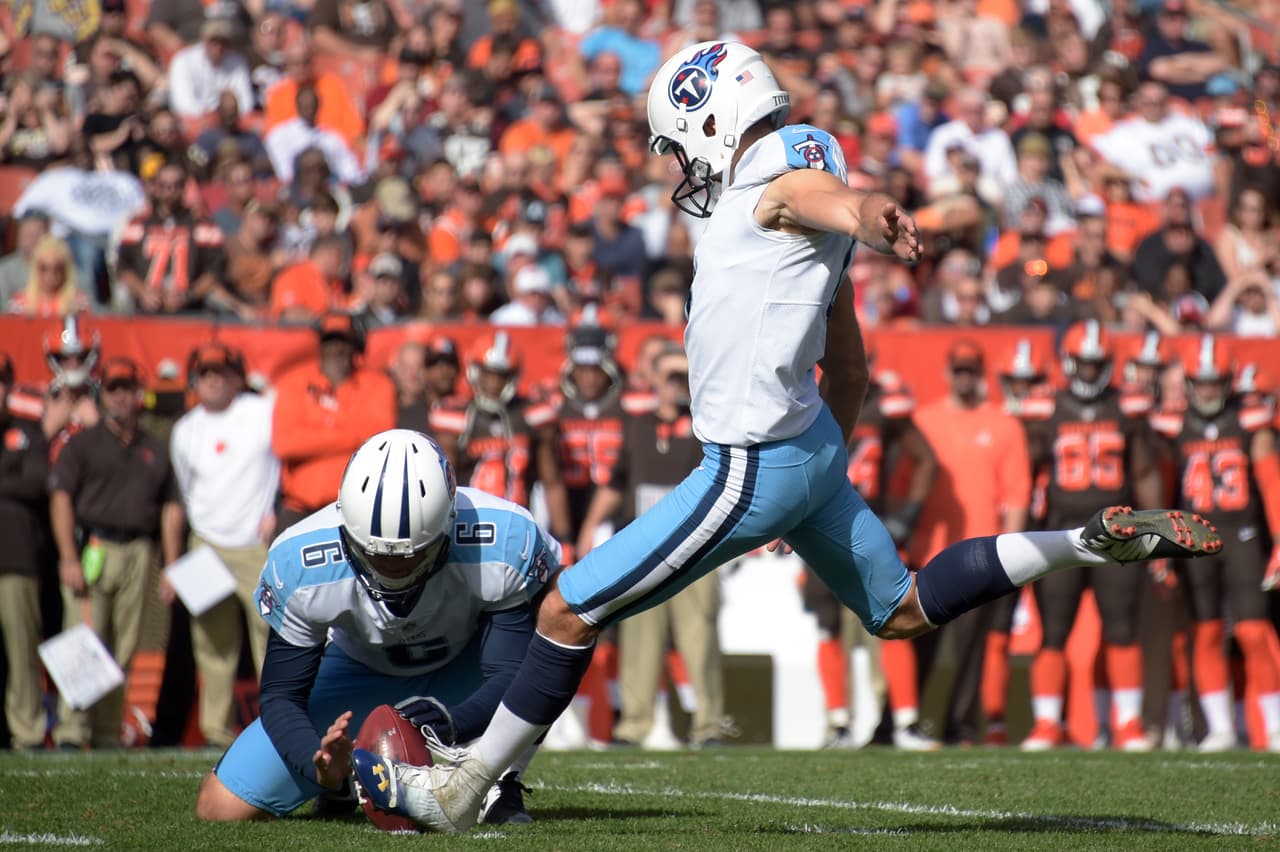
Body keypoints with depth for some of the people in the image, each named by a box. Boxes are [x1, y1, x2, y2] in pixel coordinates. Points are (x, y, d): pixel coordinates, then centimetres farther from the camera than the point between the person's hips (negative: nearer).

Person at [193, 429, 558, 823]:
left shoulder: (506, 543, -35)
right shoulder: (300, 564, -30)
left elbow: (512, 675, -32)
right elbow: (281, 695, -21)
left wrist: (452, 722, -54)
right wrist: (321, 765, -42)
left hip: (469, 665, -1)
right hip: (363, 669, 1)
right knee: (220, 809, -13)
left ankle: (503, 786, -14)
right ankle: (345, 777, 20)